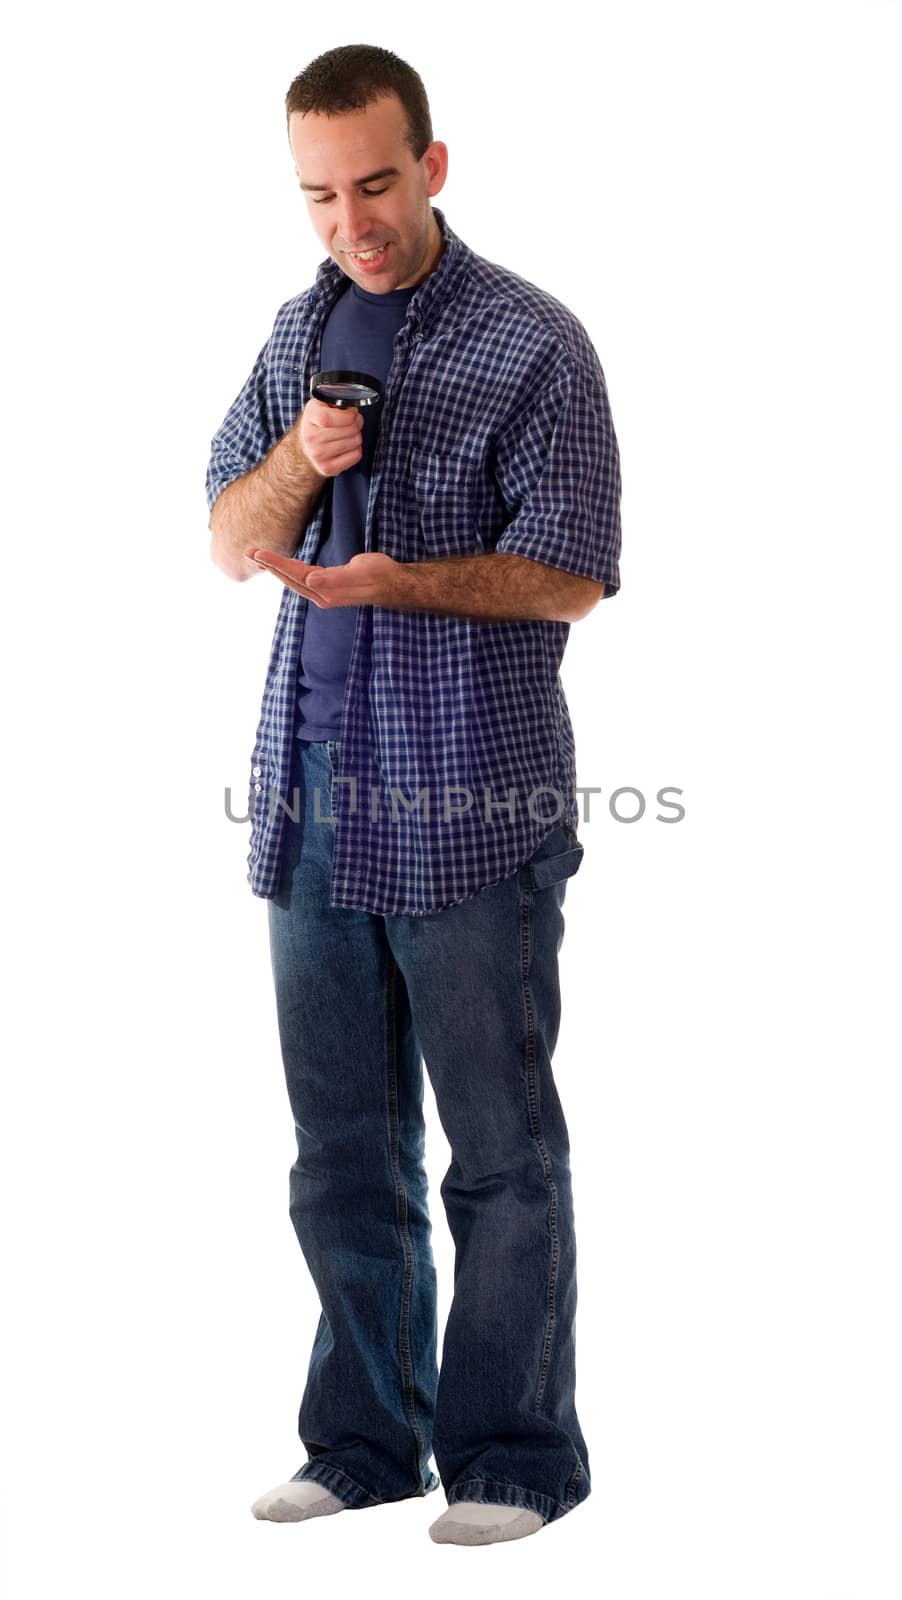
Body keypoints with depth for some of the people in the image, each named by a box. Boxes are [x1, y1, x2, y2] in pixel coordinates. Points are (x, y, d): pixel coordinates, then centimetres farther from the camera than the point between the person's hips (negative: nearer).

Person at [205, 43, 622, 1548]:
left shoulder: (532, 342, -6)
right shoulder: (301, 327, 14)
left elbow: (570, 575, -10)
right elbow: (229, 543, 12)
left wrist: (392, 579, -24)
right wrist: (299, 459, -9)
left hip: (467, 804, -6)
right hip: (312, 793, 6)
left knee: (499, 1152, 1)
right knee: (342, 1145, 12)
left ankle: (515, 1457, 11)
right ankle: (367, 1439, 23)